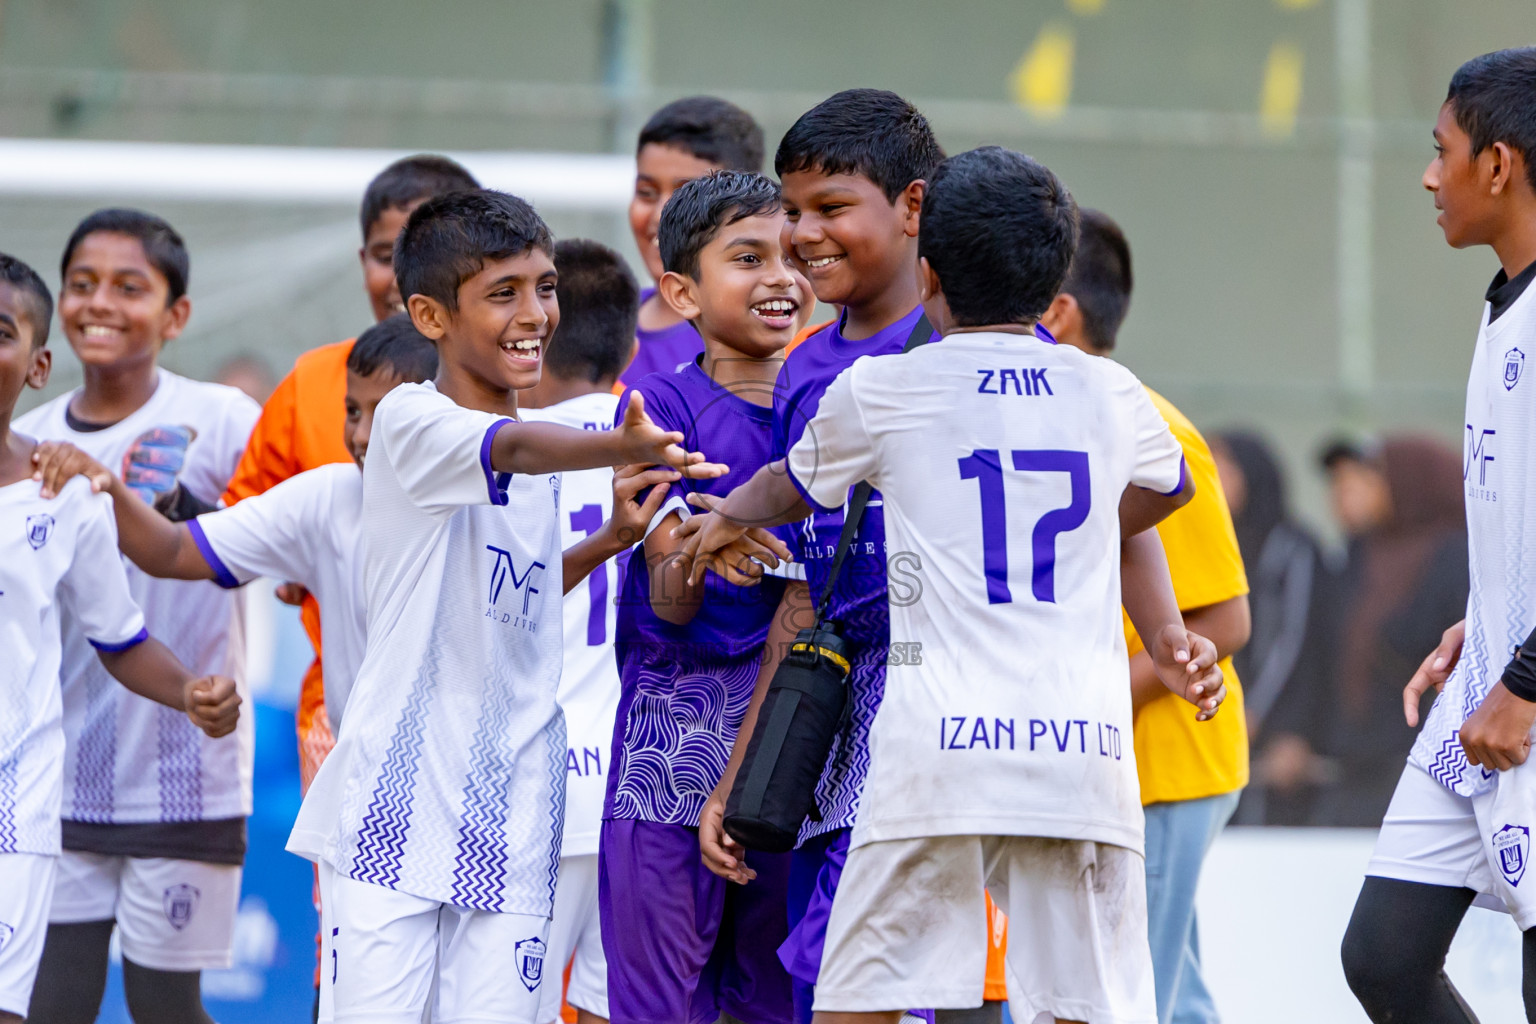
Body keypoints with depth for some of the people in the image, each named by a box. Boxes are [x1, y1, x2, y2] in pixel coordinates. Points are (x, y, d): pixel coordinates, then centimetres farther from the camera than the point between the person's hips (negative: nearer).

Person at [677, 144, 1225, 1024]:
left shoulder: (881, 390, 6)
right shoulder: (1109, 393, 14)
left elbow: (790, 487, 28)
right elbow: (1169, 490, 38)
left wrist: (728, 517, 50)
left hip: (939, 749, -2)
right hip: (1086, 752, 2)